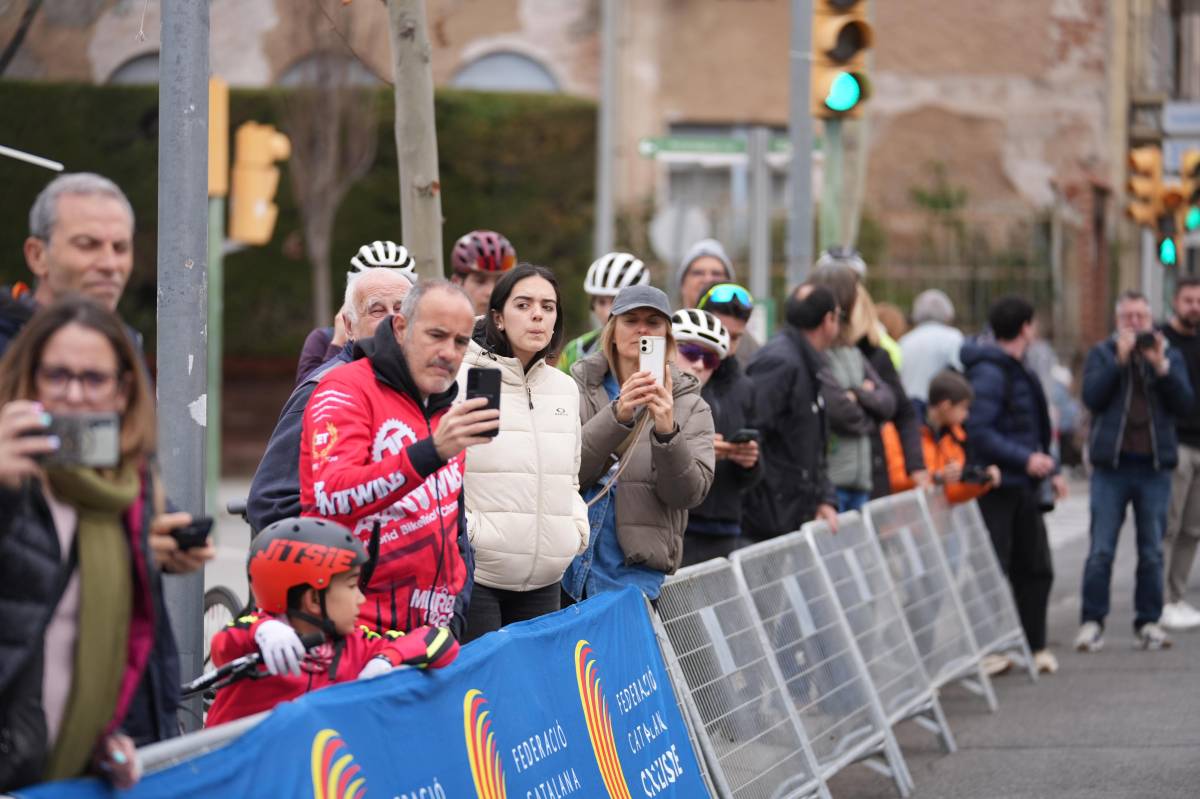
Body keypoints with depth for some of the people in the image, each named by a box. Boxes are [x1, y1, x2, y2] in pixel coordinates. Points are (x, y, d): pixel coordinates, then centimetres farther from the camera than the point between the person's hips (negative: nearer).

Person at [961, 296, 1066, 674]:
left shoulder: (1016, 370, 17)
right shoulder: (988, 372, -16)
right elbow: (978, 431, -24)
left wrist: (1050, 470, 19)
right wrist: (1026, 459, -24)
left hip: (1022, 487, 10)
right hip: (997, 485, -10)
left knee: (1035, 568, 12)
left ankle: (1034, 646, 19)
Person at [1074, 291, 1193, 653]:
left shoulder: (1170, 355, 11)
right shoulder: (1102, 354, 8)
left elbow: (1184, 403, -1)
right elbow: (1091, 396, -8)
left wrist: (1161, 366, -12)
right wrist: (1120, 359, -14)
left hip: (1154, 467, 2)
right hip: (1111, 465, -1)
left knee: (1152, 553, 5)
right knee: (1101, 551, -4)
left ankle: (1148, 622, 14)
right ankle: (1091, 621, 2)